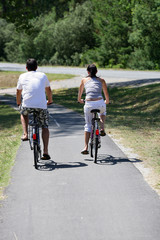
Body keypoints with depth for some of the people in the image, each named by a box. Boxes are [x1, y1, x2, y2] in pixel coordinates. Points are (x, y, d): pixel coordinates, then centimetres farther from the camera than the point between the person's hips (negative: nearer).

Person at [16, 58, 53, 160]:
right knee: (45, 127, 11)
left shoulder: (22, 76, 14)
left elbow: (18, 92, 25)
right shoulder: (42, 75, 15)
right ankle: (45, 152, 2)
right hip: (41, 105, 0)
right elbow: (48, 90, 28)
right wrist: (50, 100, 47)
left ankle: (25, 134, 18)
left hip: (27, 104, 0)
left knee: (23, 113, 34)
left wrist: (18, 103, 44)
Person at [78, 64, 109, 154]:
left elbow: (80, 92, 28)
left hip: (89, 104, 0)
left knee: (88, 126, 14)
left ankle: (86, 147, 7)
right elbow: (107, 95, 21)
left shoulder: (84, 80, 16)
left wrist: (79, 100, 48)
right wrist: (107, 102, 42)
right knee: (103, 112, 38)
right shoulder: (101, 80, 16)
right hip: (100, 103, 0)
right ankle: (102, 129, 21)